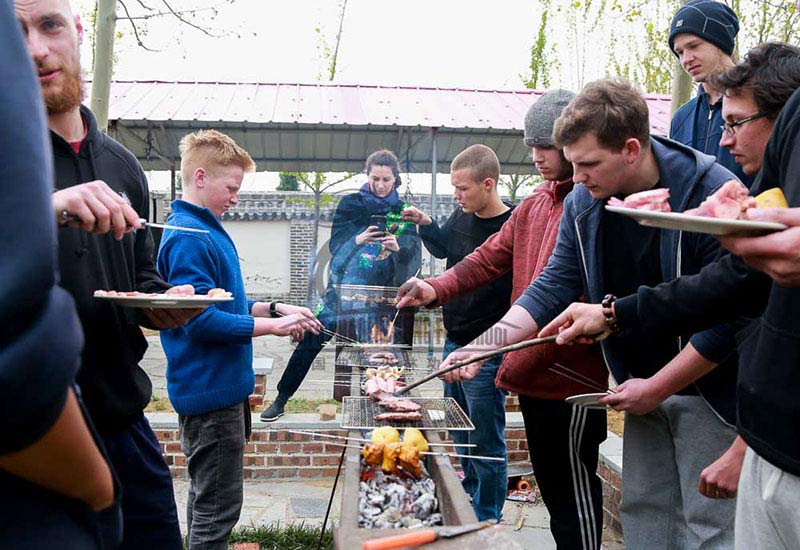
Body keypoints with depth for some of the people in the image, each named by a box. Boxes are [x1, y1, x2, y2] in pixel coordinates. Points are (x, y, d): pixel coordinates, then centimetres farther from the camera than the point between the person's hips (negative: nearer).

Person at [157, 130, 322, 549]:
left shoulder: (209, 230, 13)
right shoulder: (188, 237, -18)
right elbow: (200, 319, -25)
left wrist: (274, 308, 6)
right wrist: (273, 325, -20)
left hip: (220, 386, 10)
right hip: (210, 390, -10)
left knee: (207, 496, 23)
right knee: (219, 504, 0)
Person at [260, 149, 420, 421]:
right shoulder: (350, 203, 4)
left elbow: (412, 261, -2)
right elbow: (336, 244, -2)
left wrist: (398, 249, -24)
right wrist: (357, 240, -23)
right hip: (342, 288, 0)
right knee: (310, 340, -4)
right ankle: (281, 400, 9)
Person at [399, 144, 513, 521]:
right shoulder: (461, 217, 3)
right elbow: (442, 248, 23)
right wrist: (425, 224, 6)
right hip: (454, 343, 8)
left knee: (486, 443, 7)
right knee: (460, 434, 23)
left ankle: (487, 520, 24)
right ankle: (469, 497, 43)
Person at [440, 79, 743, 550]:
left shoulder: (712, 194, -21)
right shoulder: (583, 202, -3)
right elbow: (554, 287, -4)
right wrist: (485, 345, -16)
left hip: (707, 387, -5)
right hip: (644, 387, 5)